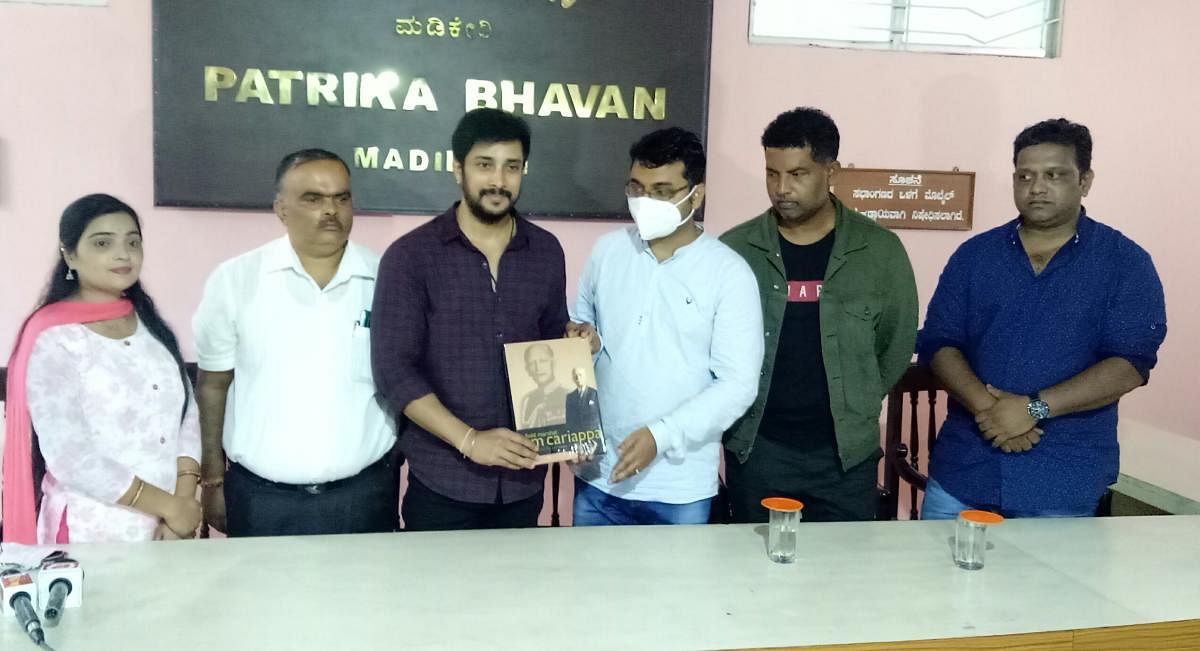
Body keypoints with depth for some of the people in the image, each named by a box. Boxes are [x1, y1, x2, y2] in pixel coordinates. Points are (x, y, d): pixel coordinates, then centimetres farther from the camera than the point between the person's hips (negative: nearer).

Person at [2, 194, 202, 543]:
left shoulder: (151, 325, 6)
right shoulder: (53, 339, -11)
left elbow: (186, 414, 1)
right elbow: (69, 459, -17)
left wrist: (183, 500, -12)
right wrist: (167, 505, -14)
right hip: (94, 535, -5)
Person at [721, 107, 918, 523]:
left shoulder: (880, 251, -3)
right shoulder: (735, 249, -3)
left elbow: (897, 345, 6)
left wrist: (853, 406, 8)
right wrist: (741, 410, 0)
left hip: (847, 453, 0)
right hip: (756, 449, 0)